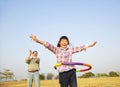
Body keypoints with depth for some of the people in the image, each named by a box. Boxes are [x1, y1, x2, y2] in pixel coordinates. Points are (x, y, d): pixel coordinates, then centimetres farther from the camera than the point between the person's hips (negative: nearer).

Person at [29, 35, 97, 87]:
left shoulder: (70, 50, 11)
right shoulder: (56, 50, 4)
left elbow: (80, 48, 11)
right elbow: (48, 45, -8)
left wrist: (90, 45, 10)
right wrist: (37, 40, -21)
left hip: (72, 71, 2)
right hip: (63, 73, -2)